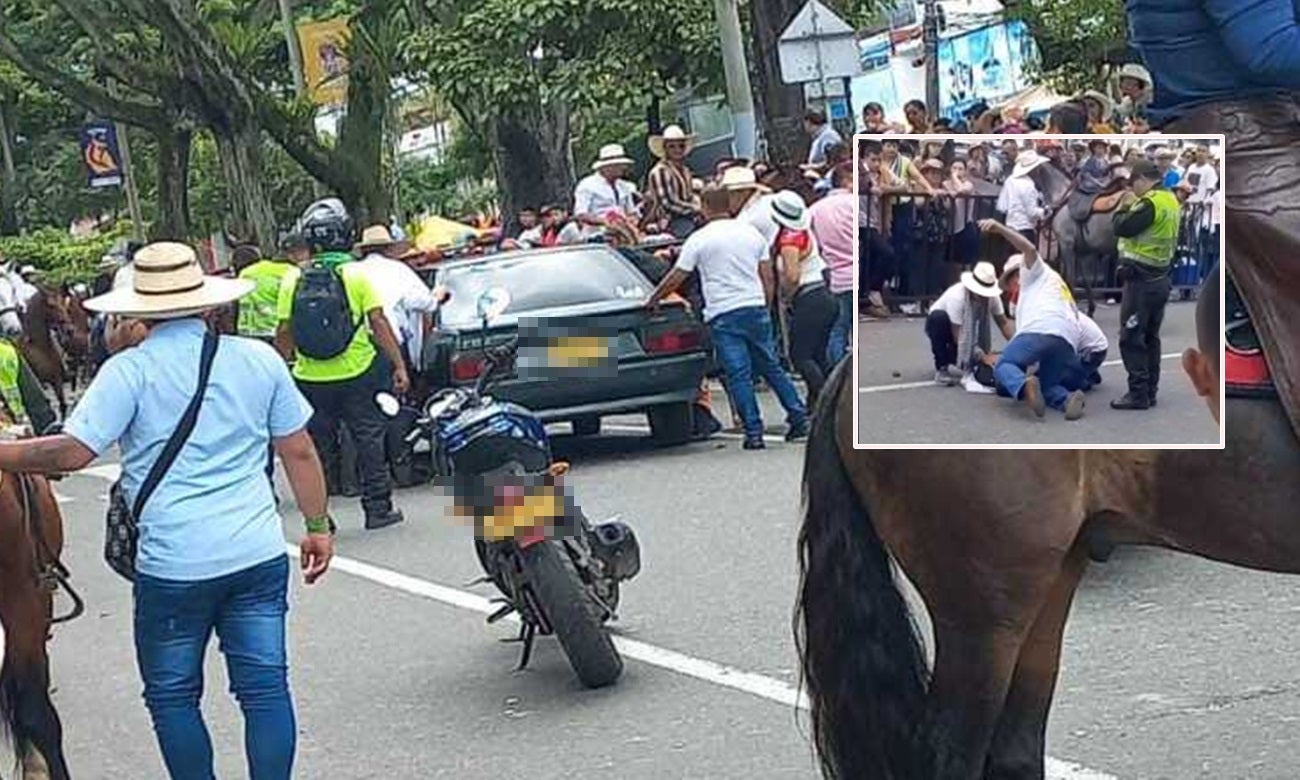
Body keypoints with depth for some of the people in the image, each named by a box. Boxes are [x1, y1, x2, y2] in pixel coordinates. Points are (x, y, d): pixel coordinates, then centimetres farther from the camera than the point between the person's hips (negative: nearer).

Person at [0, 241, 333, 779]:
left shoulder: (130, 370, -8)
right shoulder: (259, 359, 4)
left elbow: (73, 452, -15)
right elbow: (299, 453, 8)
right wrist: (319, 526, 18)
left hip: (173, 566, -3)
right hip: (260, 554, 3)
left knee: (173, 695, 12)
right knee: (265, 688, 7)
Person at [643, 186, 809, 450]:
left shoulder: (699, 239, -4)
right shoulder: (752, 233, 10)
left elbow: (675, 279, -3)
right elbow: (768, 278, 12)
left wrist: (652, 300, 10)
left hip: (723, 314, -4)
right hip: (756, 309, 4)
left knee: (739, 375, -3)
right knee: (772, 367, 15)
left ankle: (754, 433, -5)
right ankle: (799, 418, 14)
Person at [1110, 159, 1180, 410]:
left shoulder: (1151, 202, -18)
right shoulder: (1171, 200, 12)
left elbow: (1123, 228, -19)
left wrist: (1124, 208, -2)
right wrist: (1134, 207, 6)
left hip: (1141, 279, -10)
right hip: (1160, 278, 10)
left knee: (1131, 338, -5)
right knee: (1150, 337, 15)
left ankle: (1138, 394, -6)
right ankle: (1150, 391, 18)